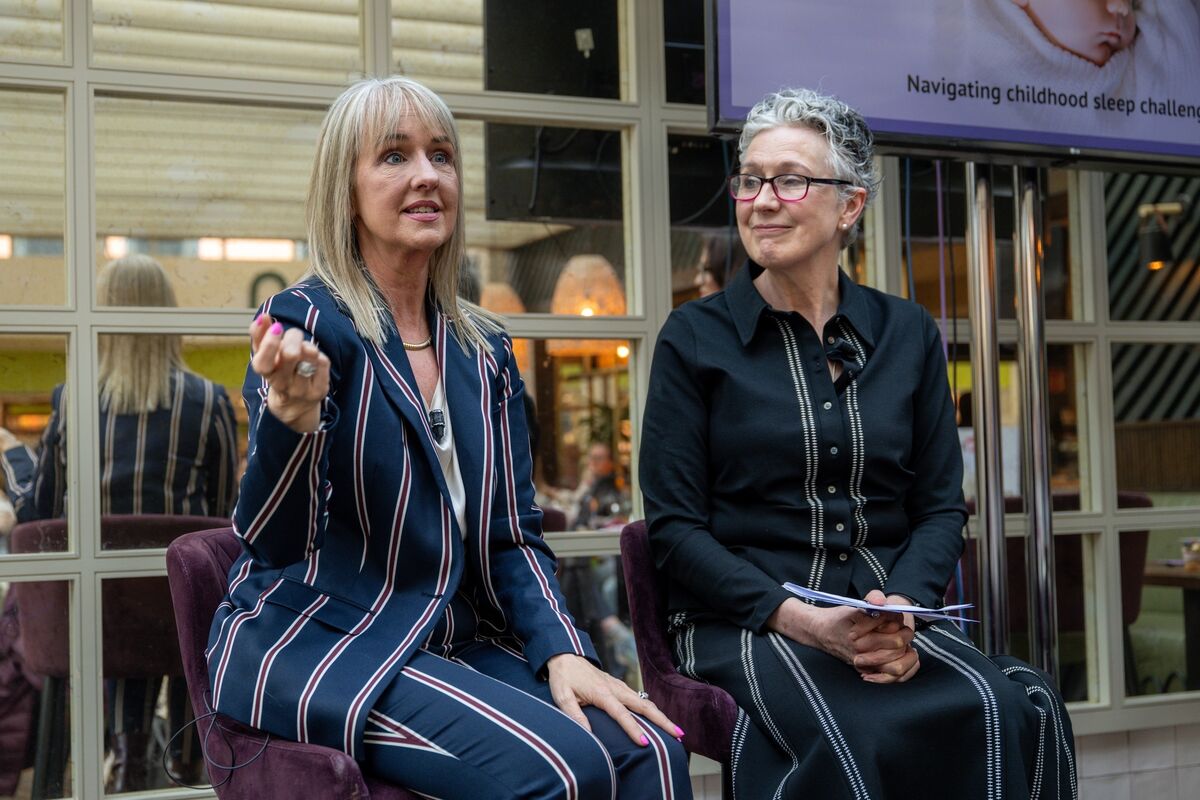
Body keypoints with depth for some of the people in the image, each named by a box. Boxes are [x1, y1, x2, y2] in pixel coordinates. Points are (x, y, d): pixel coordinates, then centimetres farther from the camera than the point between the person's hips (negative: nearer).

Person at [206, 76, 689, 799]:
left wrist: (562, 652, -6)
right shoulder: (309, 322, -7)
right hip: (316, 643, -5)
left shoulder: (485, 350, 10)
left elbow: (514, 533, 11)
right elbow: (275, 538, -16)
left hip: (455, 644, 6)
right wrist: (295, 415, -36)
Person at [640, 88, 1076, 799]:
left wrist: (904, 608, -10)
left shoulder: (908, 334, 12)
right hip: (744, 622, -3)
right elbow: (674, 526, -2)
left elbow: (941, 505, 11)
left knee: (1015, 709, -28)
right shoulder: (696, 338, 2)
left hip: (891, 618, 4)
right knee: (852, 739, -36)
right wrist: (804, 620, -15)